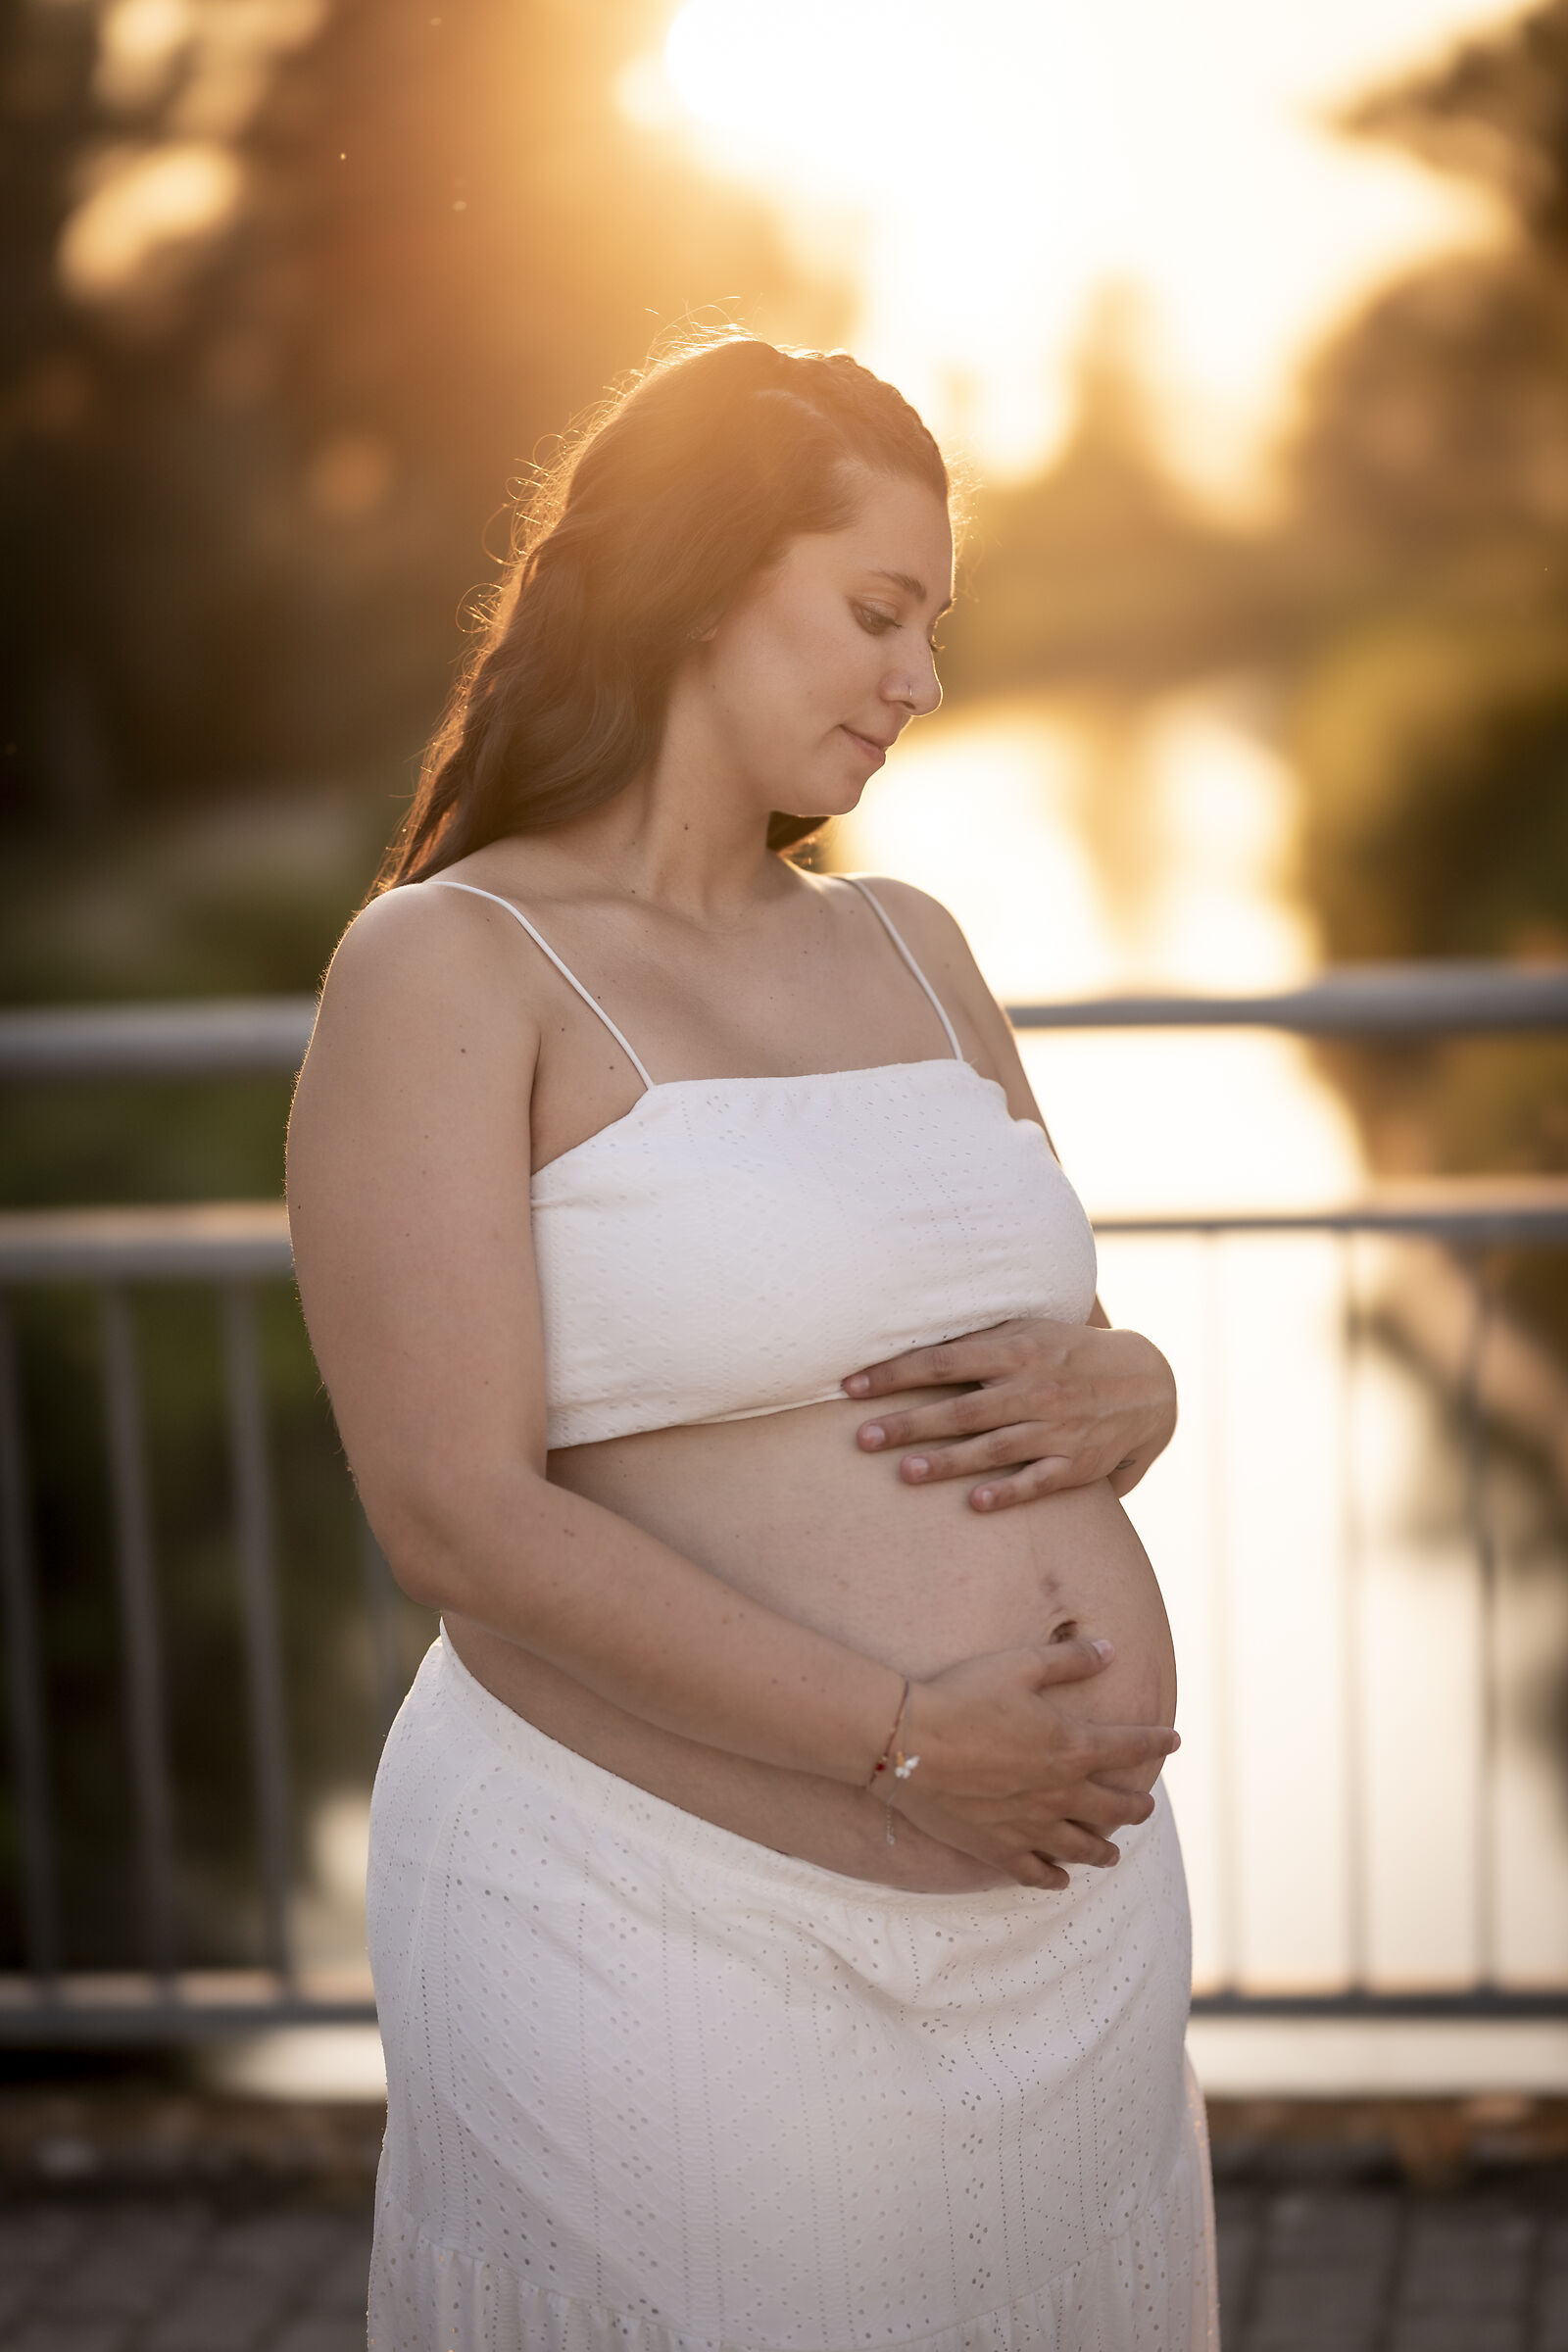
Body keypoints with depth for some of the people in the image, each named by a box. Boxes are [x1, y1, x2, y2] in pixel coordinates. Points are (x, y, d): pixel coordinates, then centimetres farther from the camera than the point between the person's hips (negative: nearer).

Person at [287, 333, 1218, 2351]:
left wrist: (1124, 1394, -7)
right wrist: (903, 1742, -19)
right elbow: (457, 1518, -16)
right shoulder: (447, 965, -8)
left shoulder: (908, 947, 11)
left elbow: (1073, 1338, 17)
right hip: (665, 1938, -6)